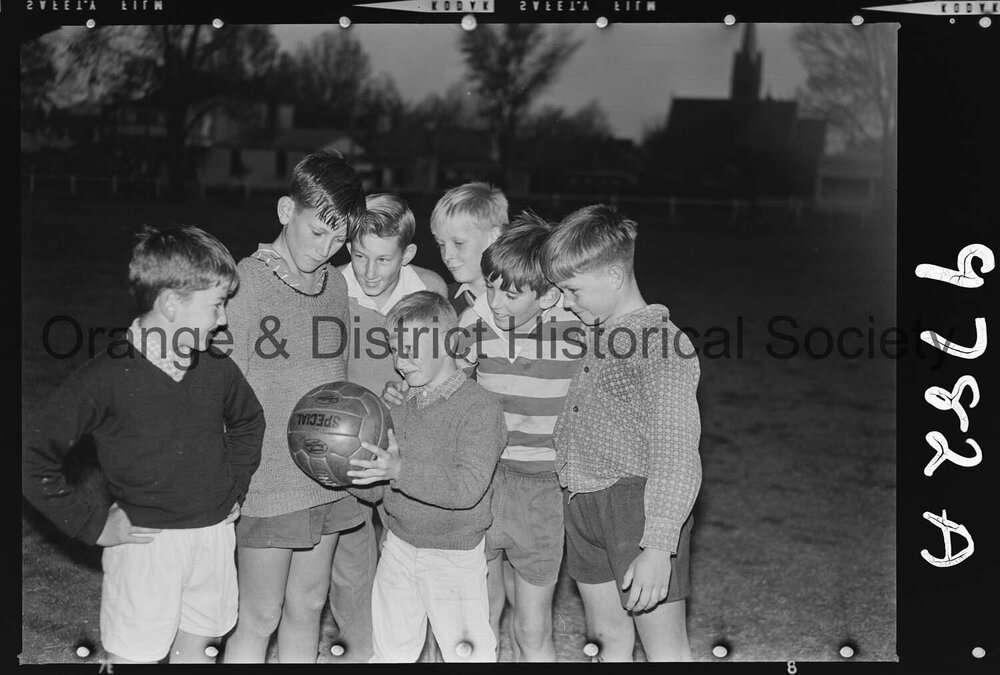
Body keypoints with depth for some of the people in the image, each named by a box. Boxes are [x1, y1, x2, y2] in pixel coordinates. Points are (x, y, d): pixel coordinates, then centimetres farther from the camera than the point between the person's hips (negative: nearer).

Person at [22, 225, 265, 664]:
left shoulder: (216, 368, -2)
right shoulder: (108, 377, -17)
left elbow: (248, 422, 21)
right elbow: (35, 459, -14)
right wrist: (93, 524, -13)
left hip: (213, 535, 5)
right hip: (144, 542, -5)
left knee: (195, 648, 18)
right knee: (133, 655, 4)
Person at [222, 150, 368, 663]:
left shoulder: (336, 284, 6)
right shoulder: (244, 282, -12)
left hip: (328, 480, 6)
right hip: (266, 483, -5)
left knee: (308, 606, 16)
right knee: (259, 618, 4)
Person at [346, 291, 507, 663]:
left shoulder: (480, 406, -15)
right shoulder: (400, 407, 5)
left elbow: (468, 487, -25)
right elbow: (376, 490, 7)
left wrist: (401, 470, -34)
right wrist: (344, 468, -14)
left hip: (455, 557, -6)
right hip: (398, 548, 6)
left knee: (465, 652, 5)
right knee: (390, 651, 18)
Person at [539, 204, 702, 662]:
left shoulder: (662, 343, -14)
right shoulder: (597, 337, 12)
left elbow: (677, 457, -18)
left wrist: (659, 547, -23)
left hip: (639, 501, -8)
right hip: (584, 504, 8)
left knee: (665, 649, -1)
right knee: (607, 635, 17)